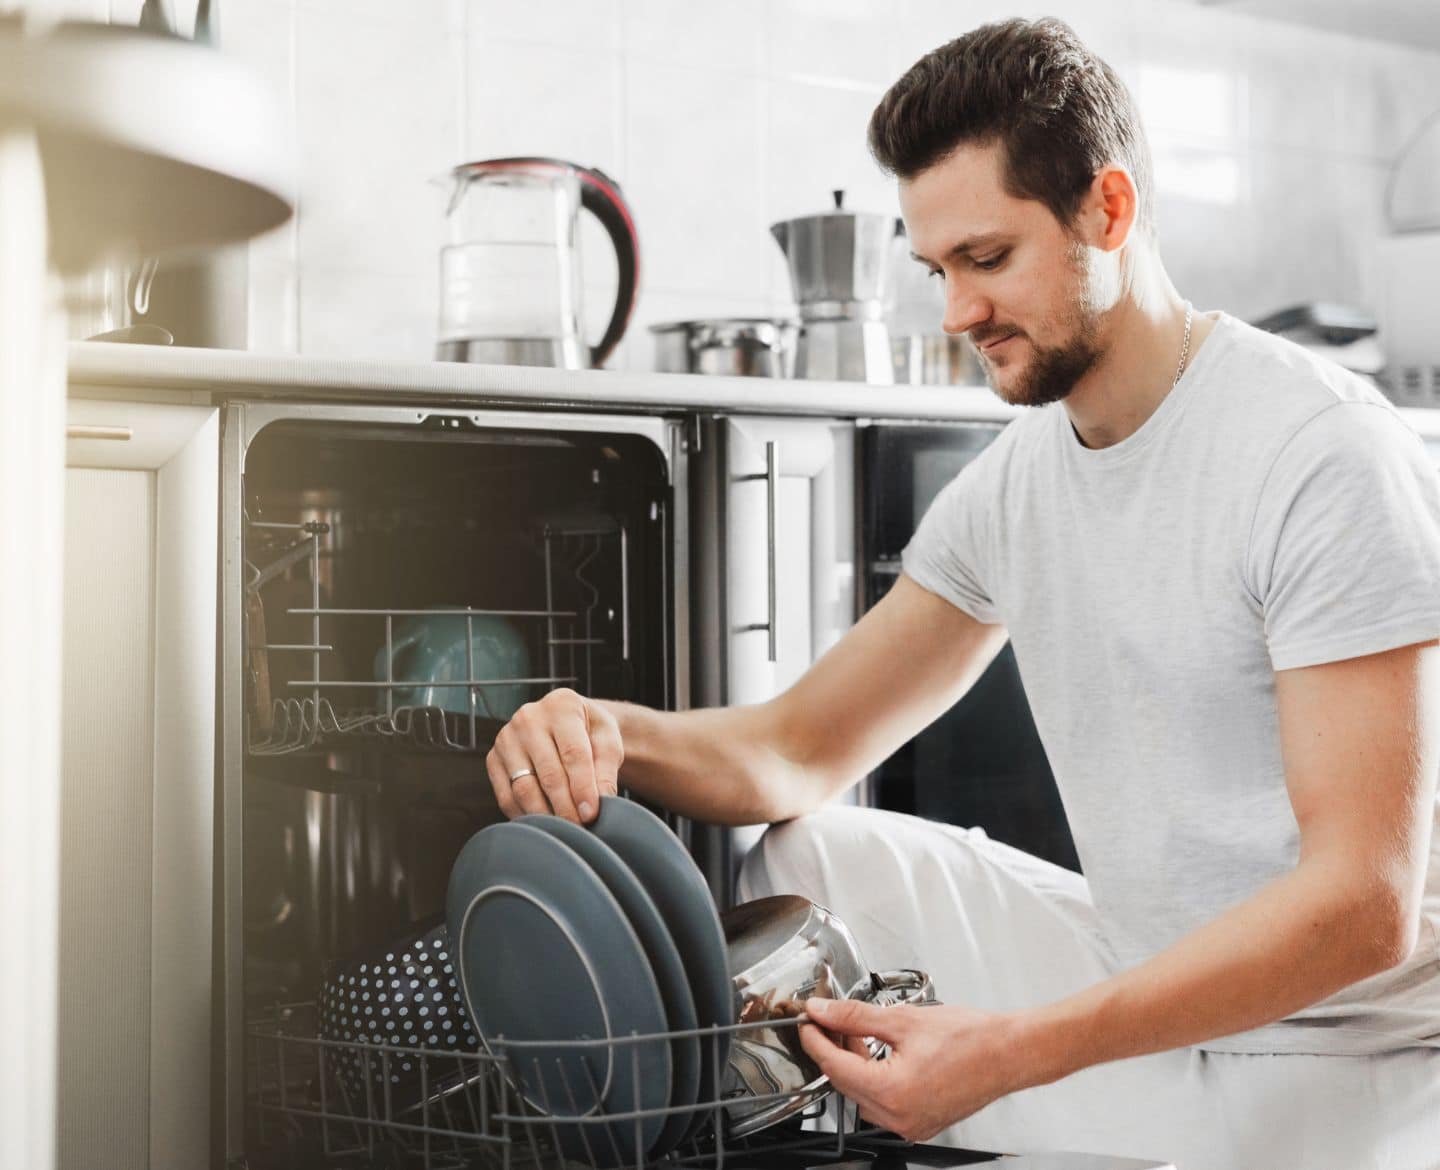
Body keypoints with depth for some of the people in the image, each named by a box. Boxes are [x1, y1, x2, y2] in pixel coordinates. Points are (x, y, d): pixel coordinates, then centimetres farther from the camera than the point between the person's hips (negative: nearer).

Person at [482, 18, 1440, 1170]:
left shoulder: (1323, 456, -18)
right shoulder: (1013, 481, 5)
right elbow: (801, 752, 8)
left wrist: (1018, 1050, -31)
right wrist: (612, 733, -14)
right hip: (1147, 999, 7)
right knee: (802, 857, -1)